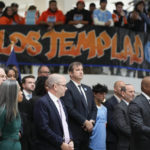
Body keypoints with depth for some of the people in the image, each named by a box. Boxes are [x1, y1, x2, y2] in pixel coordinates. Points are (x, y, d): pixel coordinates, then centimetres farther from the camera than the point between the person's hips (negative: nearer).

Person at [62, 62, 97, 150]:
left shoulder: (87, 89, 19)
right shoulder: (67, 88, -7)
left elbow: (94, 108, 17)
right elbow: (70, 109, -14)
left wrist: (92, 121, -1)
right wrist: (85, 122, -13)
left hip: (87, 131, 7)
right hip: (74, 132, -7)